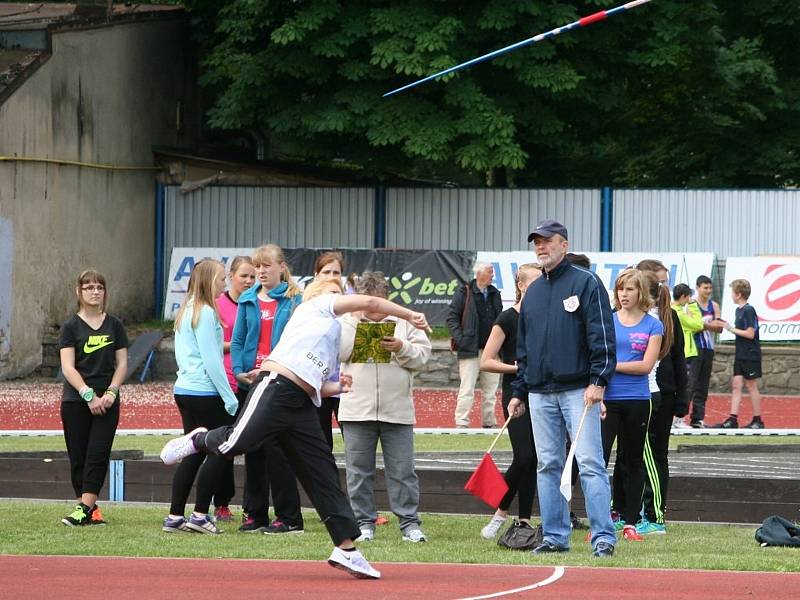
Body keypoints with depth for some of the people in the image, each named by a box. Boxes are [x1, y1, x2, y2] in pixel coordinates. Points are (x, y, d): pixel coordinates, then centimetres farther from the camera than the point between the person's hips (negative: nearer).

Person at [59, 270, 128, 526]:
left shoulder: (114, 325, 8)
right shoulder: (71, 326, 1)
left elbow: (122, 363, 8)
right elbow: (68, 367, -6)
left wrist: (111, 392, -8)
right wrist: (89, 395, -16)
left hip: (106, 402, 1)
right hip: (75, 401, -1)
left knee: (98, 454, -10)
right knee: (78, 457, 0)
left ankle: (84, 509, -15)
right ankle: (90, 508, 9)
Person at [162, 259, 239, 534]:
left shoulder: (185, 312, 15)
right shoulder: (206, 313, -13)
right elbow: (211, 360, -16)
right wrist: (230, 397, -13)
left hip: (184, 388, 9)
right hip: (204, 392, -9)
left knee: (194, 452, 11)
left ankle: (175, 517, 8)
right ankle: (200, 515, -5)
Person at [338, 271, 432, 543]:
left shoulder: (404, 322, 8)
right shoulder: (347, 322, 9)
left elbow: (422, 355, 1)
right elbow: (339, 352, -6)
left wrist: (401, 349, -17)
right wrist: (355, 320, -8)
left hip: (397, 410, -1)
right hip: (357, 409, 1)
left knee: (402, 470, 0)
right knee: (359, 470, 4)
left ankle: (409, 523, 4)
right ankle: (364, 523, 11)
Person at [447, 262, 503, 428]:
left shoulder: (495, 294, 13)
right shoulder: (465, 293, -3)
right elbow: (452, 317, -3)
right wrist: (460, 339, -13)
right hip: (470, 350, -5)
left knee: (490, 389, 8)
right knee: (467, 389, -7)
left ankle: (489, 422, 15)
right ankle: (462, 423, -5)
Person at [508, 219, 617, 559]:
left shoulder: (586, 284, -2)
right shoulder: (533, 292, 18)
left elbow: (602, 336, -8)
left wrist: (598, 381, -17)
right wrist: (518, 392, 18)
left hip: (578, 390, -6)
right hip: (540, 394, 6)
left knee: (590, 464, -10)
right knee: (548, 466, 6)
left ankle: (603, 537, -11)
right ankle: (555, 536, 11)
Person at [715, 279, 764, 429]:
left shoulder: (749, 311, -16)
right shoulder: (739, 310, 11)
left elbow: (750, 334, -19)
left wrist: (732, 329, -14)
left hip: (751, 356, -8)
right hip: (740, 356, 8)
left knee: (751, 386, -1)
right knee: (736, 385, 3)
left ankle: (758, 421, 8)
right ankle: (733, 419, 1)